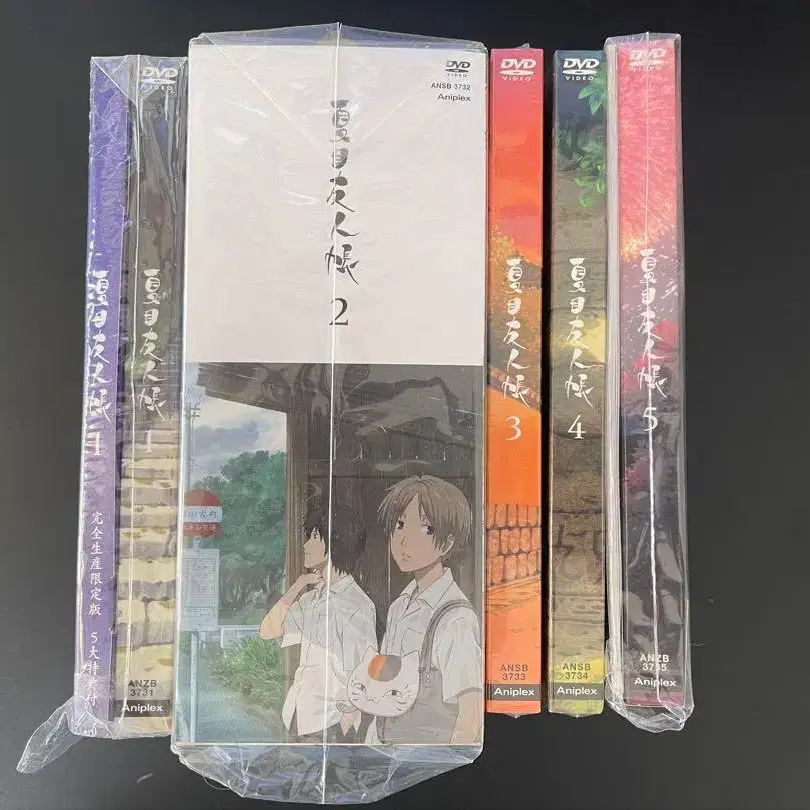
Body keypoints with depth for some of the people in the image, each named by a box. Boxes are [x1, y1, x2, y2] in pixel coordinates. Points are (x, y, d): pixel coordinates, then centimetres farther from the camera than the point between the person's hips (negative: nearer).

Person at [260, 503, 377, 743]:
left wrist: (342, 727, -11)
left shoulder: (357, 605, -16)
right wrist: (299, 585, -2)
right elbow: (268, 629, 5)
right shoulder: (313, 597, 6)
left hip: (330, 725, -6)